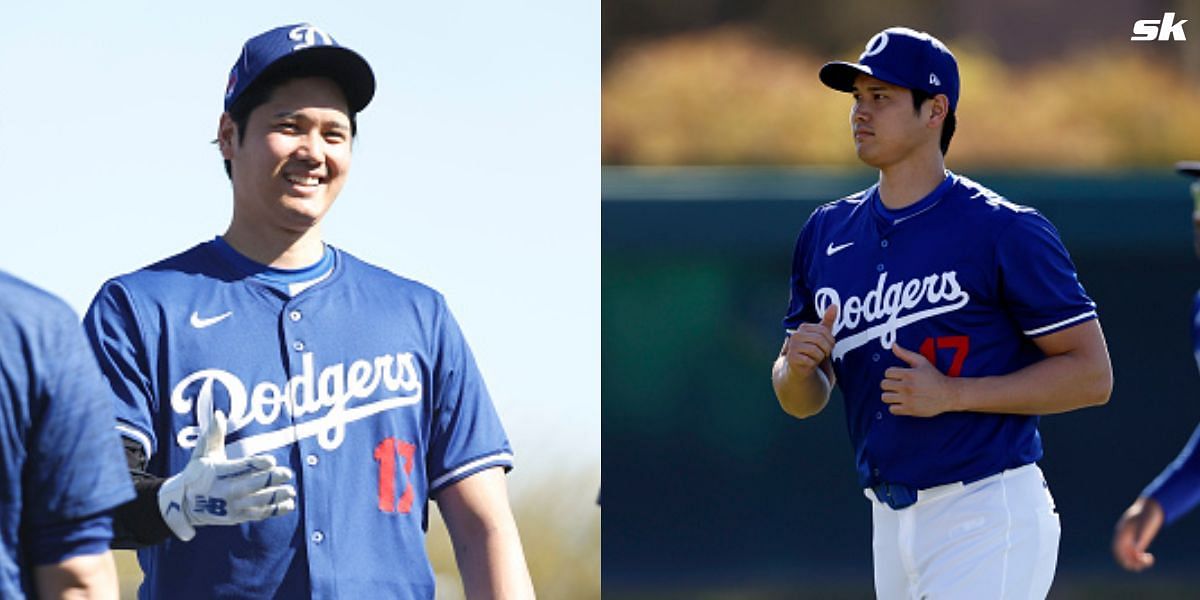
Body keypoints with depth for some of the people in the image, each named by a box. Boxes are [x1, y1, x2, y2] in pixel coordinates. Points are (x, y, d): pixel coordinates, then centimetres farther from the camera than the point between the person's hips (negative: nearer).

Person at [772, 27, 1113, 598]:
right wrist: (799, 363, -9)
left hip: (988, 522, -7)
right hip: (891, 523, 7)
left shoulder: (1006, 230, -9)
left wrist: (952, 394, -19)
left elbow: (1093, 374, -11)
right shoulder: (828, 232, 10)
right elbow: (801, 401, 15)